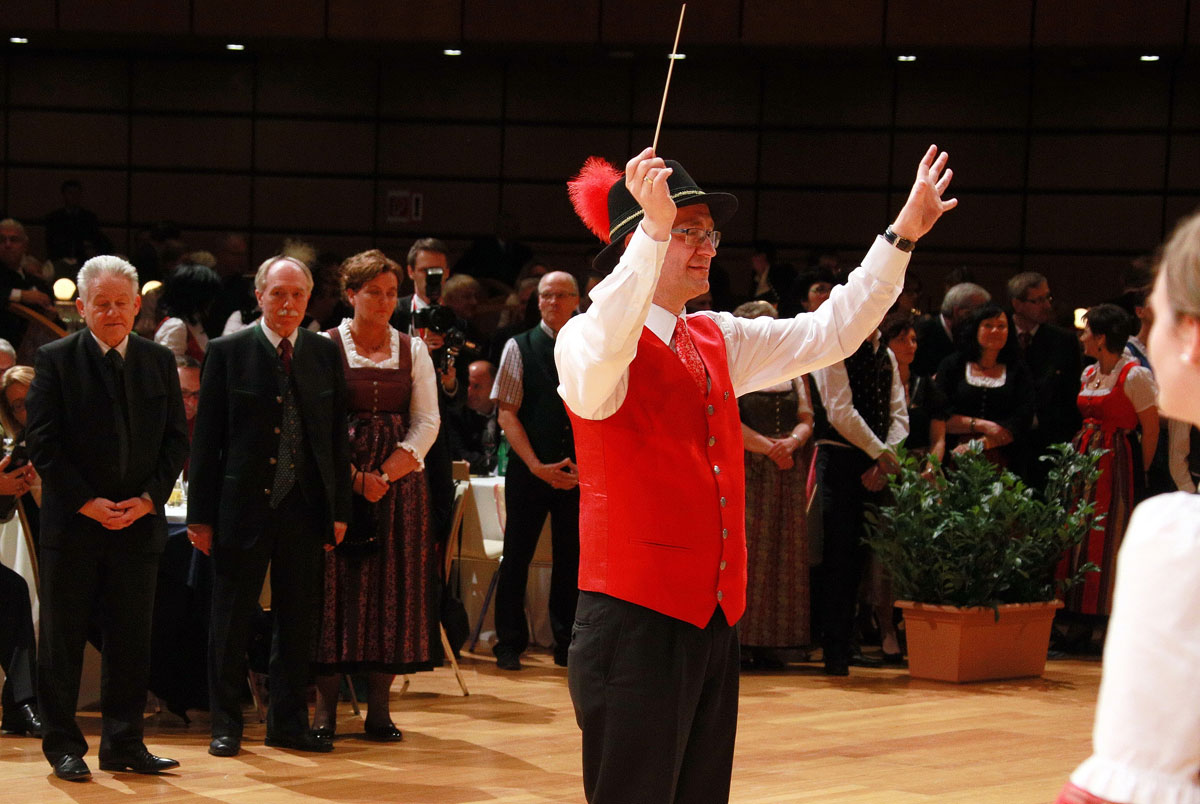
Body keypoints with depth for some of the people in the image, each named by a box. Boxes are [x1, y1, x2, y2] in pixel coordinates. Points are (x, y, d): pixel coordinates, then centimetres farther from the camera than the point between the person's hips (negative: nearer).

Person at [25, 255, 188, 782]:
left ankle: (124, 743, 13)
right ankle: (63, 746, 9)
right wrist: (85, 502, -12)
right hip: (73, 521, -3)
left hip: (139, 521, 3)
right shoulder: (56, 361, -2)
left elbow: (176, 440, 8)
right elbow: (42, 442, -6)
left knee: (132, 637, 5)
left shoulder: (159, 362, 8)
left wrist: (148, 499, -6)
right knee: (63, 638, 2)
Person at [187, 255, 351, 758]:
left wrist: (339, 509, 5)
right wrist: (200, 515, -5)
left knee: (298, 619, 8)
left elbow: (337, 436, 9)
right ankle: (225, 724, 15)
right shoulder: (228, 353, -2)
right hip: (242, 505, -3)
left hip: (305, 507, 3)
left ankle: (288, 721, 19)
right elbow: (206, 438, -2)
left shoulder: (325, 354, 7)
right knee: (231, 620, 5)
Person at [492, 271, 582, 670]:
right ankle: (509, 644, 11)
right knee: (517, 557, 1)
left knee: (571, 559, 4)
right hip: (528, 471, -2)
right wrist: (537, 466, -12)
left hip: (578, 473, 2)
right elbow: (507, 413, -4)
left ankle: (566, 643, 14)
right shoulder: (520, 348, 1)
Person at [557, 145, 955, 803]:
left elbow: (828, 335, 19)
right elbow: (598, 361, -33)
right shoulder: (586, 337, -9)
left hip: (714, 619, 8)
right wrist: (656, 231, -42)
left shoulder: (718, 342, 15)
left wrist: (902, 236, 12)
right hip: (635, 621, -8)